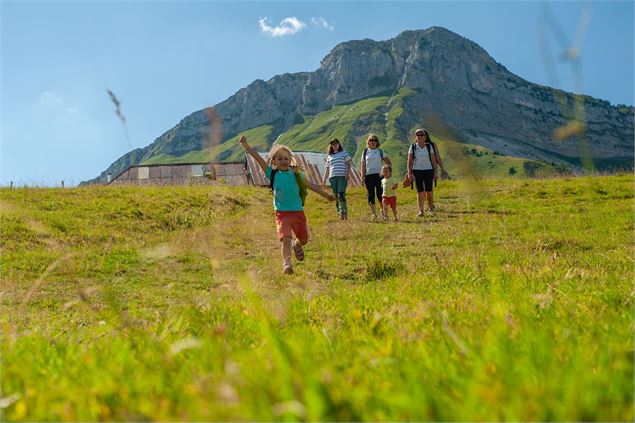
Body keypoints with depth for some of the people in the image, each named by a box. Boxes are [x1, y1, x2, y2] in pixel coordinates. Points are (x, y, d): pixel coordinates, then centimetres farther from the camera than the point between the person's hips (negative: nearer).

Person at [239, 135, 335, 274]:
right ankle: (287, 263, -13)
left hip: (298, 211, 2)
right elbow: (258, 158, -6)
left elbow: (311, 185, 6)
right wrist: (245, 144, -12)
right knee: (286, 238, -19)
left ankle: (296, 245, 49)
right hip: (282, 213, -2)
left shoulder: (296, 174, 2)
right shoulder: (272, 174, 0)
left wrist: (326, 195, 3)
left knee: (304, 240, 15)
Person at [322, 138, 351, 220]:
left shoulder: (344, 153, 12)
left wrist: (348, 174, -9)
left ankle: (343, 212, -22)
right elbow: (327, 168, 21)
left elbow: (348, 164, 6)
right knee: (336, 196, 2)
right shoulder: (329, 156, 20)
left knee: (341, 195, -19)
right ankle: (340, 213, 6)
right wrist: (324, 180, 14)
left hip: (342, 176, -4)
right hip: (332, 177, 4)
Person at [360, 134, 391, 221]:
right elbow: (363, 165, 8)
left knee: (380, 194, -9)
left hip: (379, 175, -1)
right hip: (368, 175, 2)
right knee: (370, 195, 0)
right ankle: (374, 214, 6)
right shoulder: (365, 152, 10)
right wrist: (362, 177, 1)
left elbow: (389, 162, 12)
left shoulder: (380, 151, 7)